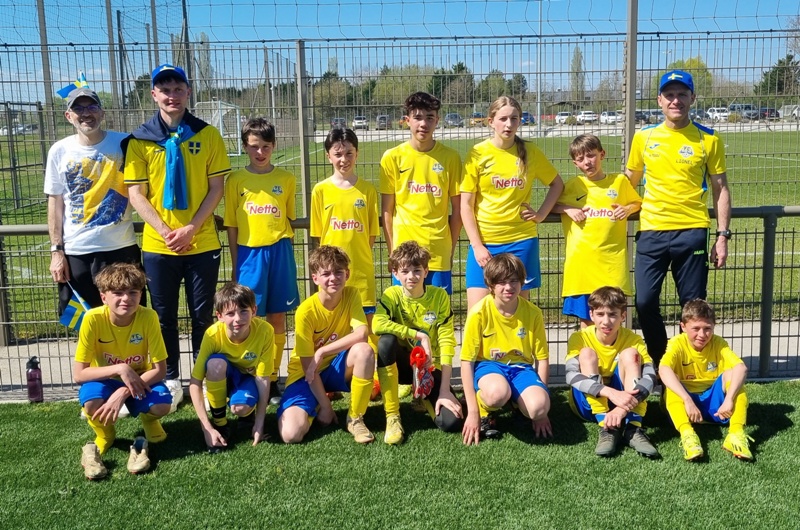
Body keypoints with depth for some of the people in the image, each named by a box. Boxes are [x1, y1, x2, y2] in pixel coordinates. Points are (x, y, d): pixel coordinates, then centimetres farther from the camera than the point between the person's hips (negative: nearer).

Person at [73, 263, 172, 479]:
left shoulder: (148, 316, -24)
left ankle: (148, 422, 9)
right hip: (105, 380, 0)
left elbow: (160, 369, -19)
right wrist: (120, 368, -35)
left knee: (161, 405, -30)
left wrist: (123, 392, -31)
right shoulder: (93, 318, -25)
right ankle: (105, 436, 3)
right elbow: (79, 374, -21)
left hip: (140, 380, 0)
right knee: (91, 403, -33)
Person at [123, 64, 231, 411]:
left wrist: (191, 229, -12)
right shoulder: (140, 140, 0)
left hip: (202, 243, 0)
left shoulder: (207, 135, 0)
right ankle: (170, 380, 24)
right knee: (164, 317, 10)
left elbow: (216, 188, -2)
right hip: (158, 245, 1)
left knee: (202, 316, 8)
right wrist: (165, 231, -12)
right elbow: (135, 193, 0)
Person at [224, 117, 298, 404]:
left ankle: (272, 378, 17)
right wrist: (235, 266, 5)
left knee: (277, 317, 6)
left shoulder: (286, 178, 5)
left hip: (279, 251, 1)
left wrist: (284, 251, 5)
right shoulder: (236, 180, 4)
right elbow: (231, 225, 6)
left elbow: (289, 219, 12)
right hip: (249, 252, -1)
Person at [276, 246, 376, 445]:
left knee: (364, 350, -31)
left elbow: (362, 334, -25)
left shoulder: (351, 295, -10)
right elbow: (308, 366, -17)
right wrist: (325, 406, -14)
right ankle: (313, 409, 12)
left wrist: (322, 351, -29)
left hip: (336, 368, 3)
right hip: (307, 374, -3)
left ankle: (355, 419, -13)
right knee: (291, 434, -26)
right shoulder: (306, 311, -21)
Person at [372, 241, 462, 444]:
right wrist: (420, 335, -31)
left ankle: (425, 397, 14)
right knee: (387, 340, -34)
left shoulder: (439, 296, -9)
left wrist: (445, 390, -19)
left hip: (430, 367, 0)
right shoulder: (392, 295, -10)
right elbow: (377, 324, -31)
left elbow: (446, 342, -13)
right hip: (403, 363, 0)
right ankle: (392, 417, -22)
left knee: (451, 422, -23)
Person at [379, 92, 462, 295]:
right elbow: (387, 210, 3)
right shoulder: (393, 157, 0)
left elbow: (457, 208, 6)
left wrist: (451, 249, 3)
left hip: (439, 254, 0)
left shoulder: (450, 157, 2)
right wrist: (392, 252, 0)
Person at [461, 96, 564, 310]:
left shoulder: (530, 152, 3)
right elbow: (466, 205, -2)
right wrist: (477, 245, -8)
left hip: (521, 241, 1)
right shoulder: (477, 154, -2)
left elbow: (557, 184, 17)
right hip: (484, 242, -1)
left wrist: (541, 214, 3)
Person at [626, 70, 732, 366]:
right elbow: (630, 182, 17)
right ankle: (659, 362, 21)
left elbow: (721, 190, 4)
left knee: (693, 304, 4)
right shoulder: (644, 137, 6)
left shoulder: (708, 139, 1)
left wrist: (722, 235, -1)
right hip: (651, 231, 2)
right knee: (645, 302, 1)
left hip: (692, 231, -1)